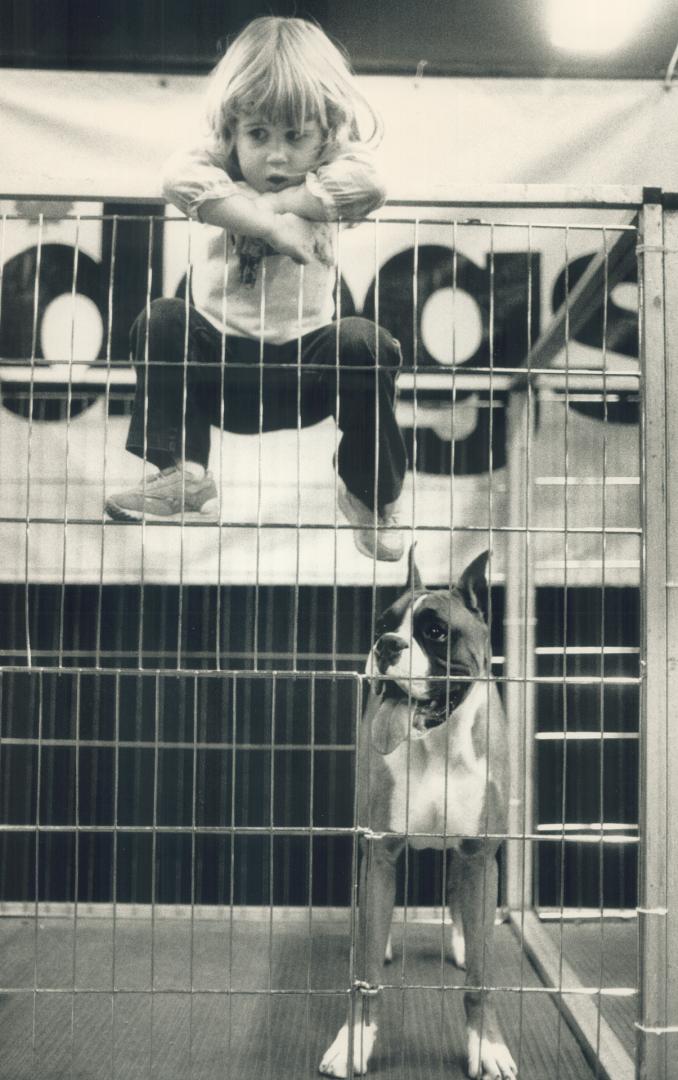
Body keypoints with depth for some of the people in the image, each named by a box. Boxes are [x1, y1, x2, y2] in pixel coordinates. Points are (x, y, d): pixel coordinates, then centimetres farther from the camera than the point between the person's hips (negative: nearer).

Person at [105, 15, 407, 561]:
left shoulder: (330, 174, -2)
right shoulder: (223, 166, -1)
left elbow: (368, 184, -26)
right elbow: (181, 175, -26)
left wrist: (278, 201, -25)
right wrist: (271, 224, -33)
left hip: (306, 363, -1)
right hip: (220, 355, 2)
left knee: (363, 344, -26)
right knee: (162, 321, -19)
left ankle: (371, 492, -7)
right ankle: (182, 475, -14)